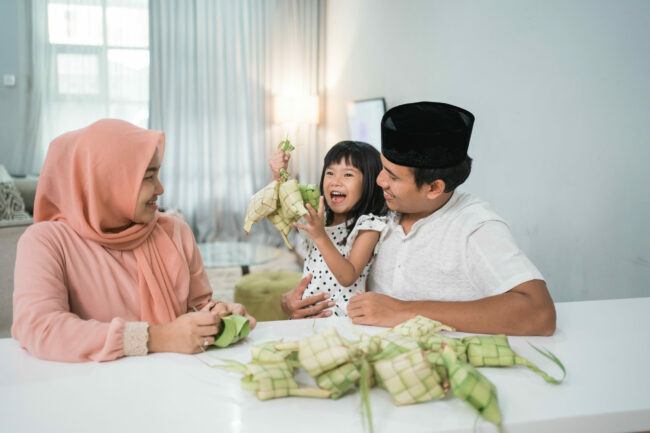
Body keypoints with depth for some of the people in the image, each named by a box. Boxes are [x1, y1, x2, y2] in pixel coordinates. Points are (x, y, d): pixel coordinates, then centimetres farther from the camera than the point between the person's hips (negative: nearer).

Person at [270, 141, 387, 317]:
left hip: (343, 316, -6)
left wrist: (320, 237, -27)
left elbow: (348, 277, -18)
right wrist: (279, 175, 5)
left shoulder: (368, 225, -10)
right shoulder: (320, 216, 9)